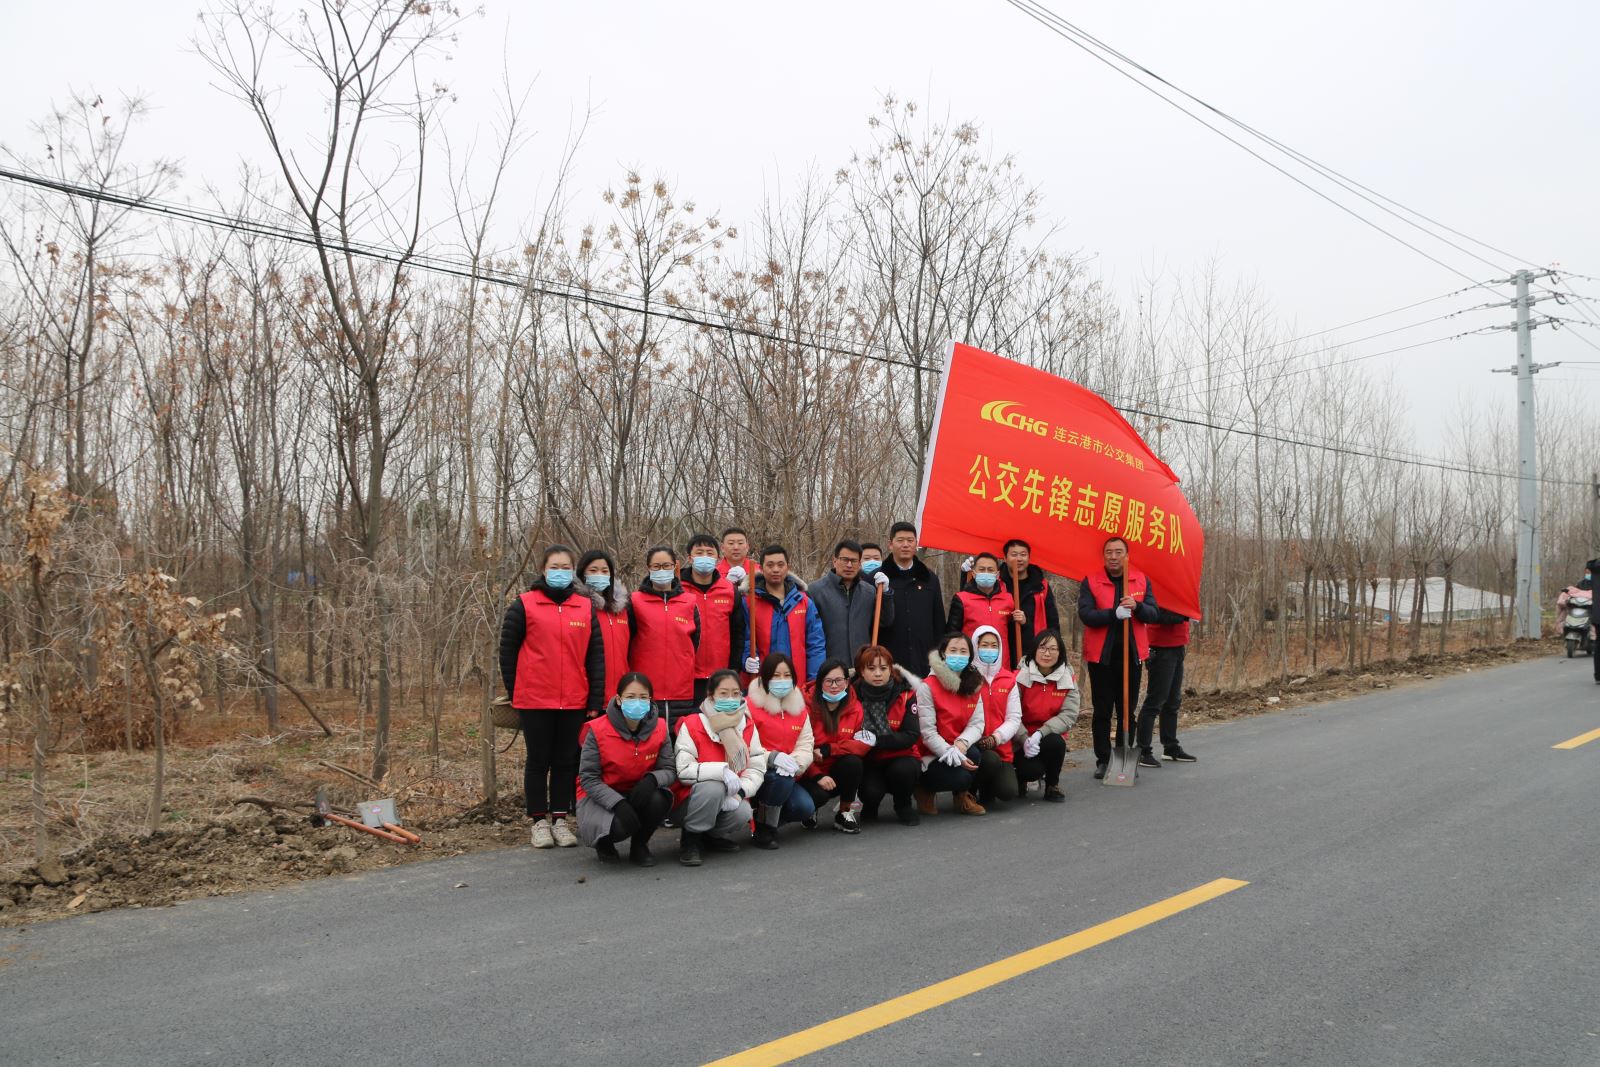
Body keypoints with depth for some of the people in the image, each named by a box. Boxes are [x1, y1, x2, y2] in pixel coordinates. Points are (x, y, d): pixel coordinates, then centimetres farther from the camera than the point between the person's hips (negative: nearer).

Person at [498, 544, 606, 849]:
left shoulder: (586, 607, 7)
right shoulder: (524, 605, -1)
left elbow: (596, 653, 6)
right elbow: (507, 649, 2)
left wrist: (596, 699, 1)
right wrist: (514, 691, 2)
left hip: (574, 701, 2)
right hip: (534, 700, -2)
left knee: (567, 761, 8)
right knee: (539, 761, 7)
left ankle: (560, 818, 18)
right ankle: (539, 821, 16)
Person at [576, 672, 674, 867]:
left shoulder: (659, 728, -10)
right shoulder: (598, 731, -18)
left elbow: (670, 770, -9)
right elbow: (588, 778, -16)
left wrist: (652, 779, -34)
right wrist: (618, 803, -31)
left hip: (639, 793, 3)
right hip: (600, 796, -3)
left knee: (660, 799, -30)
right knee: (621, 825, -33)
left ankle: (639, 845, 1)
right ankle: (602, 841, 7)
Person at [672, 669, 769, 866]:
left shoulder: (748, 726, -1)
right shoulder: (692, 725, -14)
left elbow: (757, 768, -5)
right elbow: (684, 770, -23)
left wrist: (740, 792, -24)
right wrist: (722, 770, -34)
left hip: (728, 799, 4)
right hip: (691, 801, -3)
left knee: (743, 813, -29)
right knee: (713, 786, -35)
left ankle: (713, 836, 7)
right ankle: (691, 839, -10)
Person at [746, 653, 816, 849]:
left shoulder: (799, 707, 10)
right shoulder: (750, 705, -8)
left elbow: (805, 745, 2)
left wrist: (795, 763, -20)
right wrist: (772, 757, -30)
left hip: (787, 776, 5)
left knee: (805, 808, -21)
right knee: (781, 777, -35)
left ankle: (768, 816, 12)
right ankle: (762, 830, -12)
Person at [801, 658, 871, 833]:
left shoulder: (855, 707, -3)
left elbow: (864, 743, -13)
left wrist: (827, 750, -23)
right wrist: (818, 776, -25)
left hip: (839, 772, 3)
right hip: (810, 774, -3)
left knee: (853, 761, -28)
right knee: (818, 795, -33)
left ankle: (845, 812, -5)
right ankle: (810, 810, 7)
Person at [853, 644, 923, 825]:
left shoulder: (905, 694, -10)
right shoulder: (854, 694, -9)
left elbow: (912, 735, -14)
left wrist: (877, 740, -25)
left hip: (898, 757, 1)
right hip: (867, 761, -1)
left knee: (905, 769, -33)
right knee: (871, 790, -30)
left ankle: (904, 805, 2)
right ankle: (870, 805, 10)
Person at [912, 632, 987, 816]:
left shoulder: (974, 685, 3)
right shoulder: (927, 686, -15)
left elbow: (977, 723, -6)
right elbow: (928, 733, -18)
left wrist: (962, 743, -26)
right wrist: (952, 755, -25)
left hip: (960, 748, 5)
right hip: (931, 755, -5)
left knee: (973, 753, -29)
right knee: (960, 777, -30)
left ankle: (962, 796, 1)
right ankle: (924, 789, 3)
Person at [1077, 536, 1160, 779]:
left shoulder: (1141, 580, 6)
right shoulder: (1090, 581, -2)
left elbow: (1153, 613, -1)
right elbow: (1085, 614, -13)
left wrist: (1136, 606, -21)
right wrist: (1114, 613, -27)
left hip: (1132, 653, 2)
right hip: (1101, 655, -2)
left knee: (1128, 710, 10)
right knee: (1102, 711, 4)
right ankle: (1103, 760, 12)